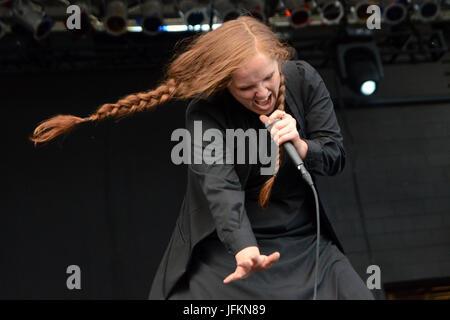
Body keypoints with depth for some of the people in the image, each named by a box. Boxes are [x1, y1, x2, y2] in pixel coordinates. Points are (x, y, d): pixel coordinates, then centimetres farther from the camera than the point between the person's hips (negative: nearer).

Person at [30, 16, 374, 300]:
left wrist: (301, 146, -25)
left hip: (301, 241, 3)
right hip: (229, 246, -2)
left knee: (355, 292, -10)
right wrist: (244, 248, -50)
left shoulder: (303, 79, -8)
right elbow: (220, 186, -32)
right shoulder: (205, 111, -18)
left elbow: (336, 157, -3)